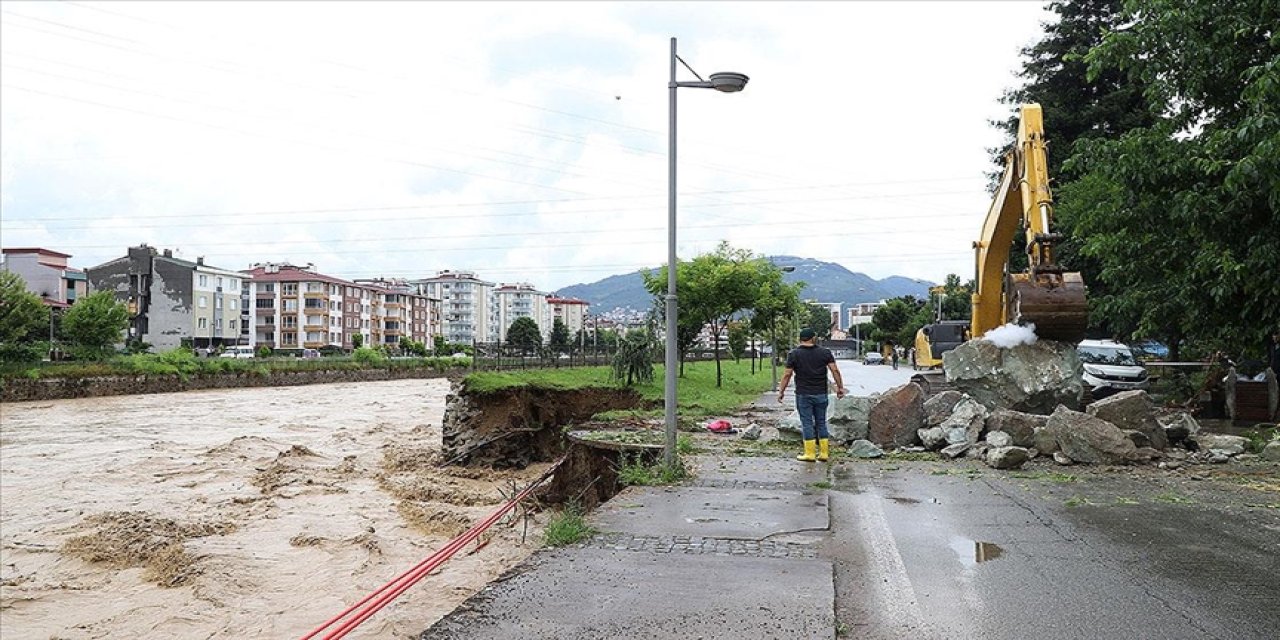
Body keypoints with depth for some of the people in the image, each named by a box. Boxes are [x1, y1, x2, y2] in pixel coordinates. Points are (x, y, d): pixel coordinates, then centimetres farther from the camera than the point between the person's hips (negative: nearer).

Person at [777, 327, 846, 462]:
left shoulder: (794, 354, -4)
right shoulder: (824, 353, 2)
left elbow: (787, 374, -6)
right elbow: (835, 371, -4)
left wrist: (781, 391, 1)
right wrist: (840, 387, 4)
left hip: (803, 395, -2)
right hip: (821, 394, 3)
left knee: (807, 423, 2)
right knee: (821, 423, 11)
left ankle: (810, 453, 1)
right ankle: (824, 453, 12)